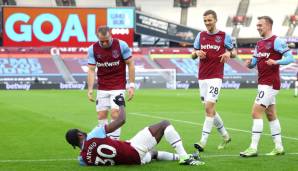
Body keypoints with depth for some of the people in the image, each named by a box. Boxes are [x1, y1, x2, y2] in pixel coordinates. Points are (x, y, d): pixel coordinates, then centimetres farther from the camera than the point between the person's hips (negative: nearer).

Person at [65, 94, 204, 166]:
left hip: (132, 159, 8)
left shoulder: (83, 159, -3)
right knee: (164, 124, 2)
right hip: (134, 151, -8)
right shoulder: (93, 136, -18)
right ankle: (184, 157, -2)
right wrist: (121, 104, 4)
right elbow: (121, 120, -11)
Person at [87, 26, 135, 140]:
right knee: (101, 115, 0)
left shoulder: (121, 45, -10)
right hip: (102, 88, 3)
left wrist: (131, 85, -7)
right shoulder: (93, 49, -4)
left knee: (115, 113, -13)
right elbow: (91, 70, -2)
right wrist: (90, 89, -11)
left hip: (118, 87, -3)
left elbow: (130, 64, -3)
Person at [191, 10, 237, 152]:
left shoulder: (224, 36, 0)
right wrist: (197, 53, -8)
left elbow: (234, 52, 8)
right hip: (202, 77, 5)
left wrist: (229, 53, -15)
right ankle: (225, 136, 27)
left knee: (209, 107, -14)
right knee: (209, 109, 10)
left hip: (215, 77, -5)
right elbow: (193, 55, 15)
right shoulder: (201, 35, 10)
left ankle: (203, 142, -15)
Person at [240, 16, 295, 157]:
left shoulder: (276, 41, -10)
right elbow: (253, 63, 18)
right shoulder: (259, 44, 15)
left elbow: (290, 58, -15)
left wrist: (276, 62, -30)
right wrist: (249, 63, -4)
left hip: (270, 84, -9)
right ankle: (279, 147, 19)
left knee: (256, 113, -13)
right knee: (271, 115, 12)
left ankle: (253, 148, -13)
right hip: (263, 83, 9)